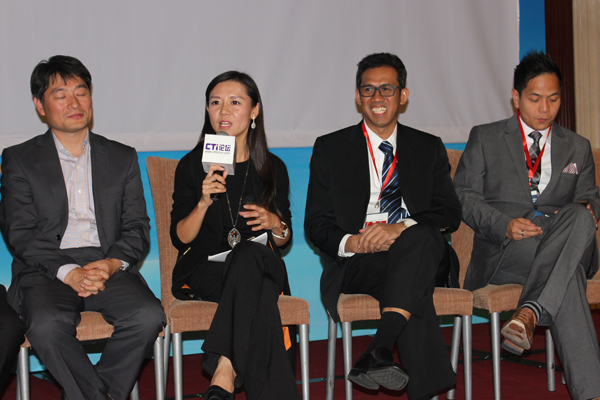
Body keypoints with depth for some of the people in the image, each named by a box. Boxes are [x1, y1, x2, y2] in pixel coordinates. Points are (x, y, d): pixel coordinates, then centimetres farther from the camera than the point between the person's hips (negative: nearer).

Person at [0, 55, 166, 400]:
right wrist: (68, 271, -16)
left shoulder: (123, 158, 18)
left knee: (149, 316, -28)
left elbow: (137, 227, 11)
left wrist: (113, 262, -11)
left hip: (109, 265, 2)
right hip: (46, 269, -2)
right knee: (46, 325, -35)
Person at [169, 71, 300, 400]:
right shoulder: (192, 165, 5)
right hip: (205, 268, -1)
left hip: (260, 265, 1)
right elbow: (180, 238, 1)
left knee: (250, 253, -40)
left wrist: (276, 225, -8)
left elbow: (283, 241, 17)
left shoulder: (272, 168, 10)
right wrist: (203, 202, -17)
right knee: (258, 296, -38)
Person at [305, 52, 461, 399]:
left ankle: (377, 352, -48)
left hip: (421, 253, 1)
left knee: (419, 238, -37)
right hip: (356, 264, -1)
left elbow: (450, 213, 4)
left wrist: (401, 228, -18)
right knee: (415, 287, -35)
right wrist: (349, 243, -17)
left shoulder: (429, 148, 18)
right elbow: (316, 224, 8)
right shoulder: (330, 149, 14)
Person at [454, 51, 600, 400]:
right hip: (503, 250, -2)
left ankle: (530, 312, -52)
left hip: (566, 243, 3)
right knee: (567, 275, -38)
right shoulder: (485, 138, 14)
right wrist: (504, 225, -15)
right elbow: (465, 196, 6)